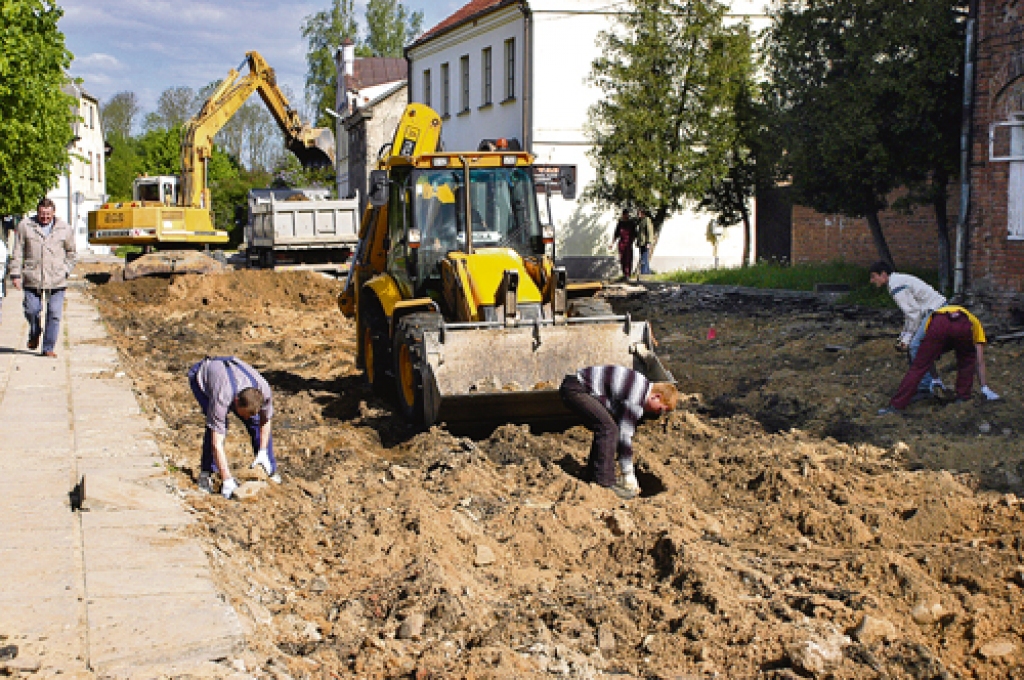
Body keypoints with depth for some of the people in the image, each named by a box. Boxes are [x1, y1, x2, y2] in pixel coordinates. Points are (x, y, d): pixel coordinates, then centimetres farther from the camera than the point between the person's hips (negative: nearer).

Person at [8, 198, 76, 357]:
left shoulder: (64, 229, 5)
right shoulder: (24, 226, 3)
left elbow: (70, 252, 17)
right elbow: (17, 252, 5)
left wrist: (65, 271, 6)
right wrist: (15, 274, 0)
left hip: (56, 280, 0)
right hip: (32, 278, 0)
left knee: (54, 314, -2)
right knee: (31, 310, 0)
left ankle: (49, 347, 8)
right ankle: (34, 334, 31)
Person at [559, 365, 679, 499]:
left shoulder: (643, 387, 13)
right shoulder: (636, 400, -18)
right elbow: (624, 435, -15)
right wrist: (628, 475, -6)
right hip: (575, 389, -11)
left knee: (604, 429, 14)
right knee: (608, 429, -16)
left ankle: (593, 475, 23)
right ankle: (605, 483, -12)